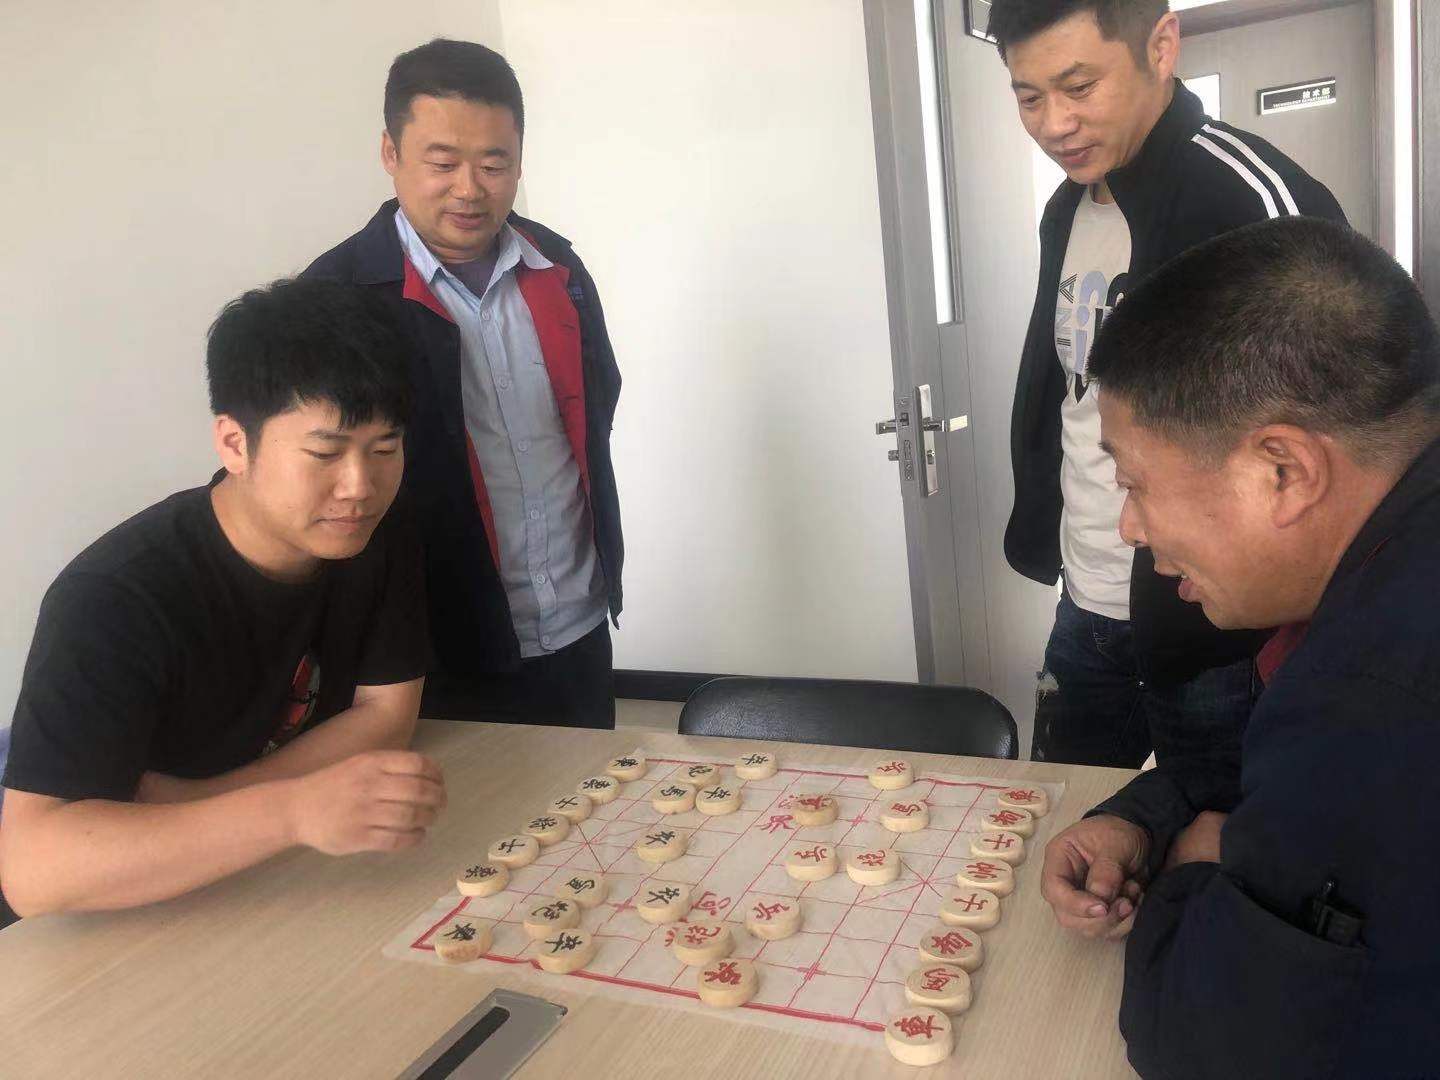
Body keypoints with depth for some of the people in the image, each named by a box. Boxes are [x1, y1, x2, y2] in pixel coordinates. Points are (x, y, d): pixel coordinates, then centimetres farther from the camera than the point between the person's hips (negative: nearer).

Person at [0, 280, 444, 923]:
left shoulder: (378, 544, -6)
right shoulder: (114, 600, -24)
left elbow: (388, 715, -6)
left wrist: (187, 805, -18)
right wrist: (295, 810, -43)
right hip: (143, 925, -4)